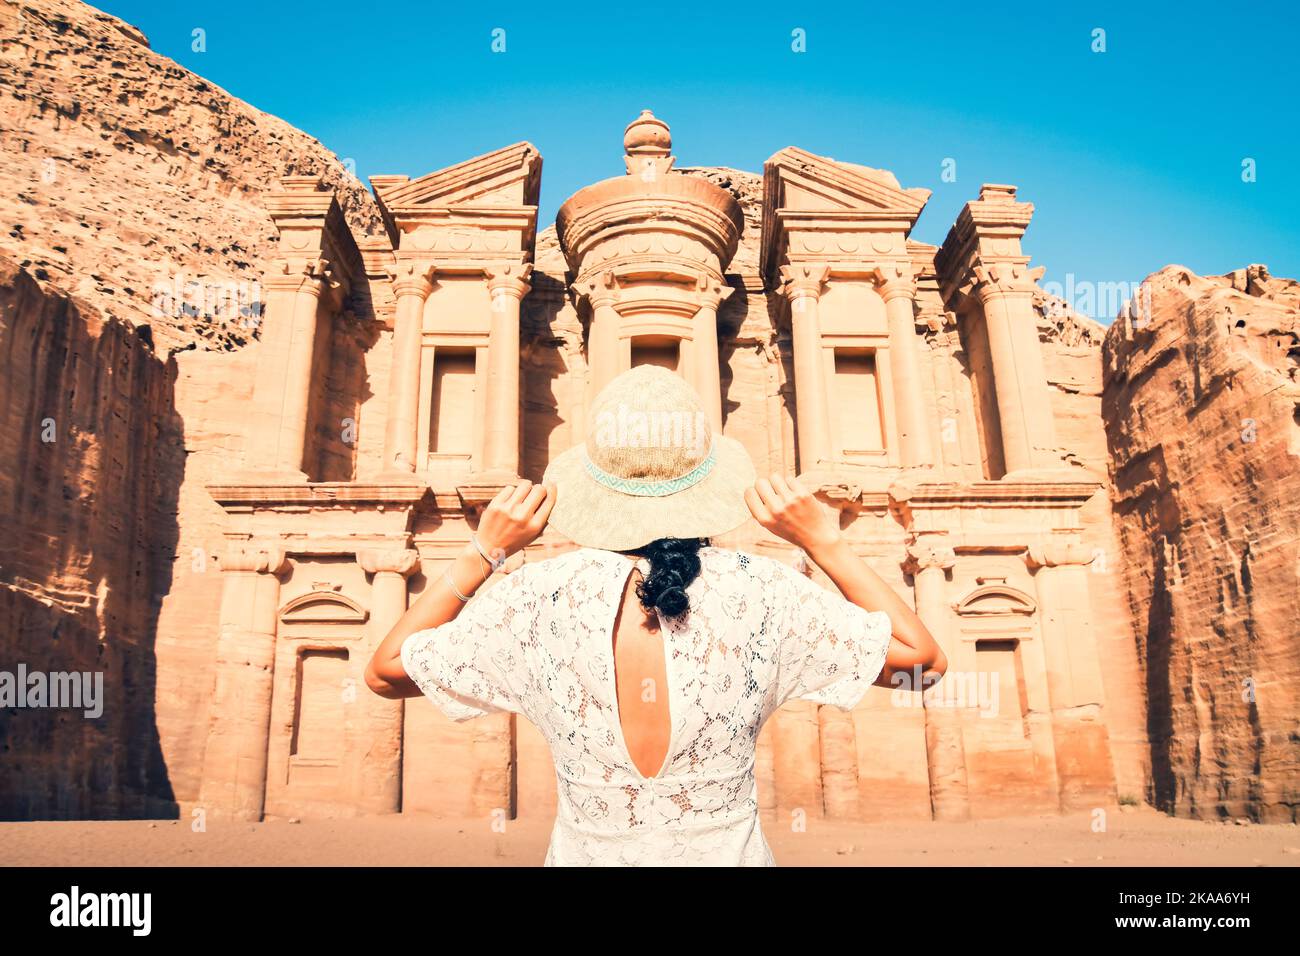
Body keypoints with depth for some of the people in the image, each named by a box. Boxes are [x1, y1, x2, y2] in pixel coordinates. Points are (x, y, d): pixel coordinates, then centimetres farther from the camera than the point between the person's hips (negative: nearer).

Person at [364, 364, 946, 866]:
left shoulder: (541, 598, -18)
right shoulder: (761, 592, -18)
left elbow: (385, 672, -4)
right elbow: (924, 661, -7)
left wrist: (484, 554, -4)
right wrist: (823, 542, -7)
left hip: (586, 854, 1)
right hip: (729, 853, 0)